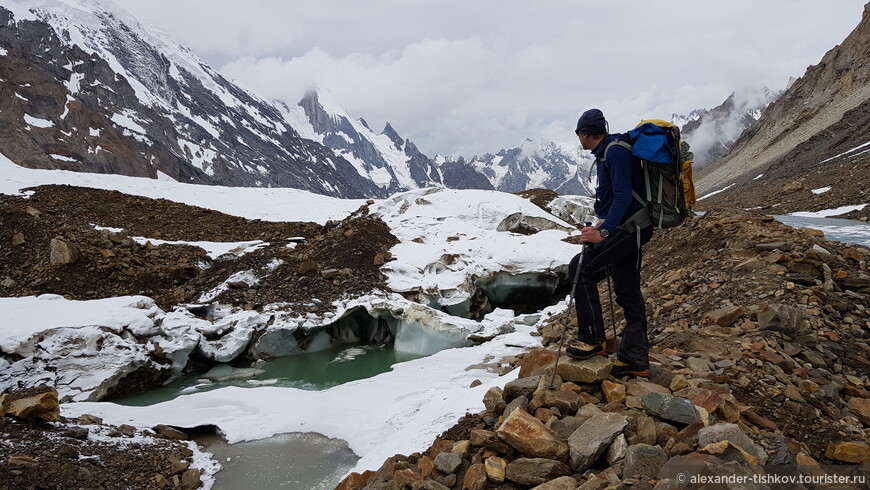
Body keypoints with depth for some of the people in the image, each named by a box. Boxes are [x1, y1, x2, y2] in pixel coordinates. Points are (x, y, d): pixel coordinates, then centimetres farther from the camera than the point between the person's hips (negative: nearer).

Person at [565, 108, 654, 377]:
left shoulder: (615, 152, -15)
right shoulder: (606, 151, 16)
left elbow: (623, 196, -25)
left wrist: (603, 232, -29)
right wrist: (603, 225, 26)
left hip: (630, 228, -11)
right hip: (628, 228, 11)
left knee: (581, 267, -15)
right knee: (628, 292, 11)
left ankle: (592, 338, -9)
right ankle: (635, 358, 17)